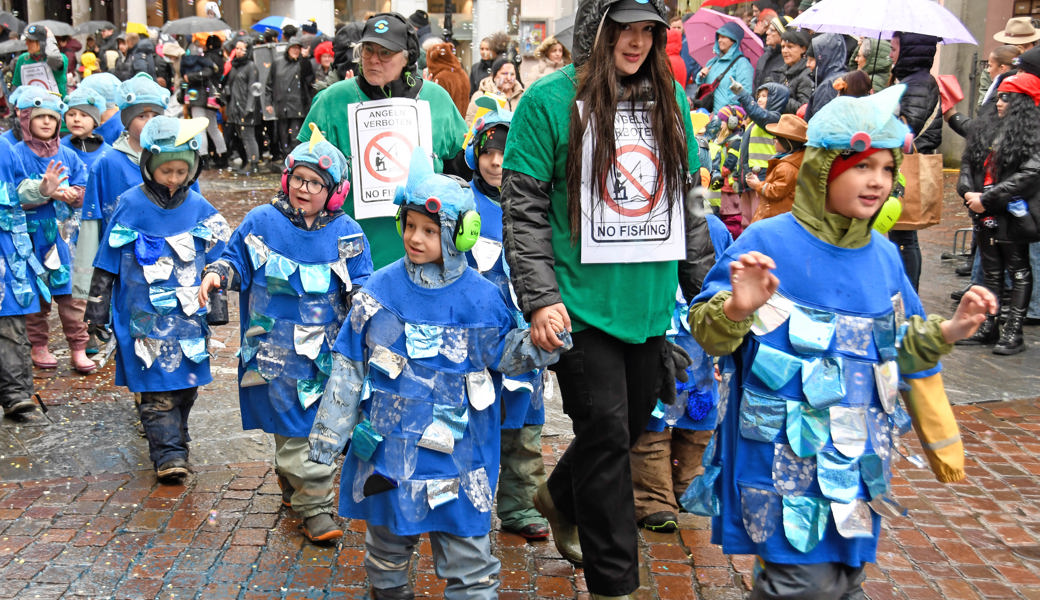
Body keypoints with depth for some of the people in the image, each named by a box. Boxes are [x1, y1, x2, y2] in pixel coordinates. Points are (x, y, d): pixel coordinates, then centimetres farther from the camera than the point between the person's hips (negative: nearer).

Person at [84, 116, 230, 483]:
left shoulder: (199, 208, 3)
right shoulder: (131, 206, -3)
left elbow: (217, 259, 12)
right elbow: (107, 262, 3)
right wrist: (98, 307, 4)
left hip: (189, 313, 3)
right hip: (144, 315, -3)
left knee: (187, 381, 10)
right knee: (156, 387, -5)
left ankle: (176, 439, 29)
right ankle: (168, 454, 0)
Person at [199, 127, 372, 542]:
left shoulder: (346, 234, 3)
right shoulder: (261, 222, 2)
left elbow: (361, 285, 6)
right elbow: (237, 262, 10)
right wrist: (217, 275, -10)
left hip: (327, 348, 2)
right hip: (276, 348, -2)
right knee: (294, 428, -3)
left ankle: (293, 485, 36)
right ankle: (315, 507, 5)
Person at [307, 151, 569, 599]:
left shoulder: (481, 298, -5)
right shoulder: (380, 290, -4)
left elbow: (504, 355, 7)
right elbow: (348, 366, 2)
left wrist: (539, 343, -15)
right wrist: (329, 433, 4)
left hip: (457, 454, -1)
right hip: (389, 443, 1)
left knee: (468, 555, 4)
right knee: (388, 540, 20)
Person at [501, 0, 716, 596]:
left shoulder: (672, 100, 9)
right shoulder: (550, 100, -6)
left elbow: (687, 203, 16)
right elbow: (524, 210, -8)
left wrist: (708, 289, 15)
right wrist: (540, 299, -15)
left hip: (649, 303, 6)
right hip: (583, 305, -5)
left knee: (633, 422, 15)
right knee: (605, 433, -3)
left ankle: (560, 498, 45)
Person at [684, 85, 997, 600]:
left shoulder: (883, 257, 7)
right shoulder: (767, 241, -10)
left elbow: (900, 348, 17)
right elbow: (707, 332, -11)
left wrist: (949, 330, 1)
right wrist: (737, 309, -31)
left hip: (856, 453, 6)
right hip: (784, 450, -6)